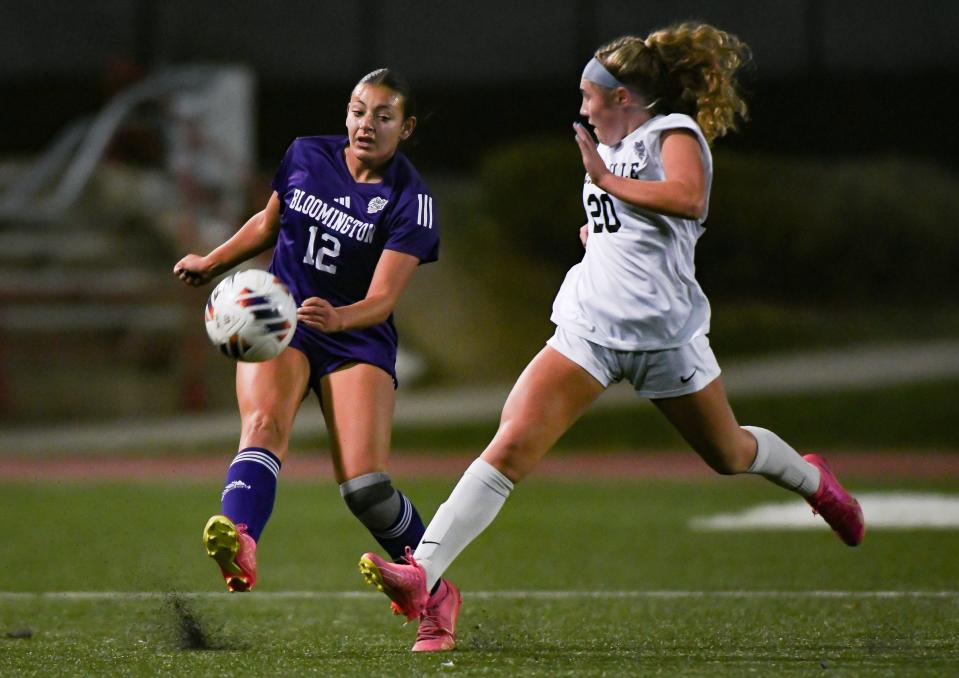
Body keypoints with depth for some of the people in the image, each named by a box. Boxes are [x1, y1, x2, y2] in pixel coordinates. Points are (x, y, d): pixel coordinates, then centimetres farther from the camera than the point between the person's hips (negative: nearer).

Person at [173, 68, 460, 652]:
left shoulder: (409, 199, -10)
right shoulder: (305, 156, 2)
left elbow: (384, 297, -21)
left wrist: (339, 317, -39)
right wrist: (212, 262, 25)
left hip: (357, 338, -2)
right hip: (278, 321, 2)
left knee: (364, 483, -15)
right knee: (264, 423, -29)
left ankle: (438, 595, 9)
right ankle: (239, 544, -58)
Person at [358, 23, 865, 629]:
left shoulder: (675, 132, -6)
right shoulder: (614, 148, 16)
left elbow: (689, 199, -28)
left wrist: (608, 181, -22)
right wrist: (602, 230, 14)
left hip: (665, 332, -5)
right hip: (590, 325, 5)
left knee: (729, 454, 16)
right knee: (512, 447, -14)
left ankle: (812, 478, 51)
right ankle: (421, 573, -26)